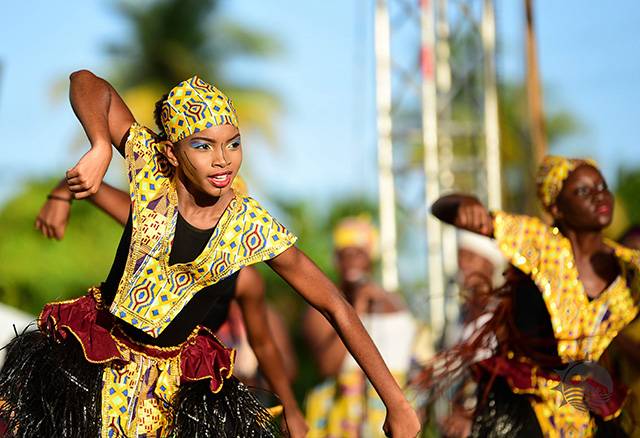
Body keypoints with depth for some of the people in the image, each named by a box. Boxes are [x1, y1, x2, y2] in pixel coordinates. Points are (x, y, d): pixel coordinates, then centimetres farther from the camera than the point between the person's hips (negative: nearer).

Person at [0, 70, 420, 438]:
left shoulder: (255, 229, -16)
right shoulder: (151, 171, -17)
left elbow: (336, 307, -12)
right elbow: (88, 83, -13)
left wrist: (396, 403, -14)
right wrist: (101, 149, -33)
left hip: (173, 379, 0)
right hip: (96, 352, 0)